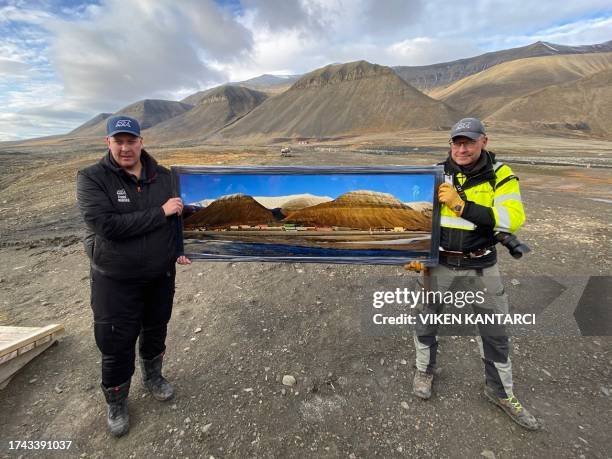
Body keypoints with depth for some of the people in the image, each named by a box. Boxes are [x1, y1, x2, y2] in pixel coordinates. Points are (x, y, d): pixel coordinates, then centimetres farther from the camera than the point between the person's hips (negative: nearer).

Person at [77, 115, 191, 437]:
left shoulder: (163, 177, -1)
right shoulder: (92, 179, -13)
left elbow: (179, 213, 10)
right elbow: (107, 225, -27)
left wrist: (179, 249, -4)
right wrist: (160, 213, -25)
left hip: (161, 275, 4)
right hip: (115, 281, -3)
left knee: (156, 331, 21)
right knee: (117, 345, 9)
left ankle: (152, 377, 48)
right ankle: (116, 403, 35)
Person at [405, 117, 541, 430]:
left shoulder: (501, 176, -8)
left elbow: (512, 219, -22)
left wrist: (462, 205, -28)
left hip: (481, 266, 0)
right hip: (440, 262, 1)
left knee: (495, 330, 13)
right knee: (426, 319, 12)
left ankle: (500, 391, 36)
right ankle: (425, 370, 39)